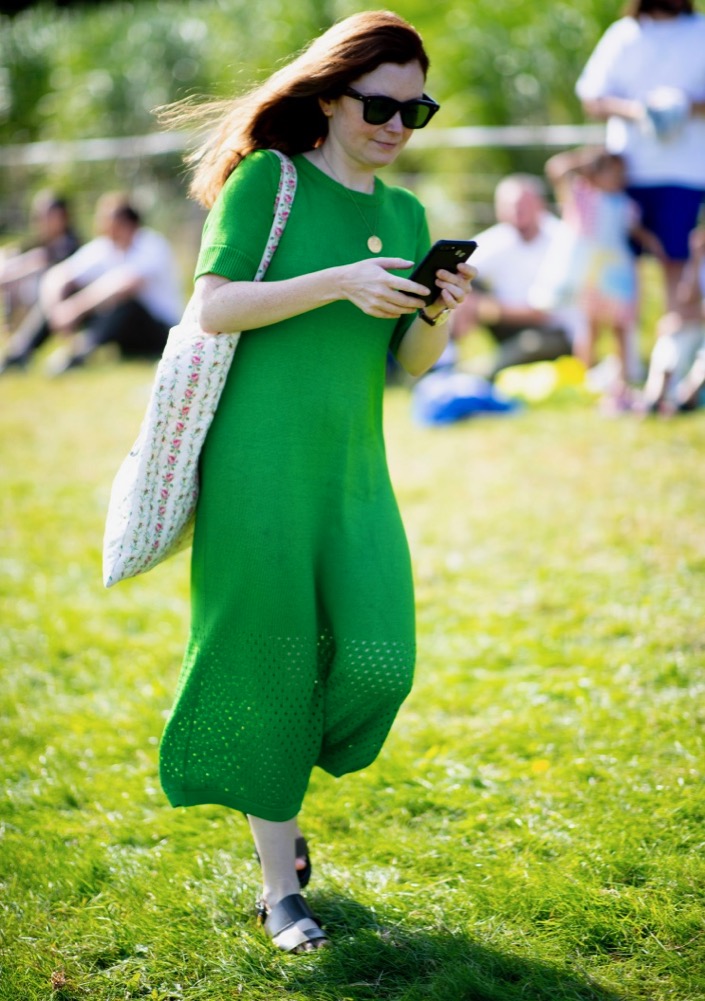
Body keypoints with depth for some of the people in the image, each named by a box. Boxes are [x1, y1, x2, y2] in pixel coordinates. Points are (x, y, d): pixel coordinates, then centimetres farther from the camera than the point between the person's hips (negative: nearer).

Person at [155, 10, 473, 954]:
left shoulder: (405, 213, 13)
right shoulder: (267, 177, -3)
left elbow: (411, 364, 12)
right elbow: (212, 306, -11)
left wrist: (438, 316, -10)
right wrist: (338, 283, -21)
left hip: (355, 470, 5)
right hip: (260, 464, -5)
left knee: (377, 660, -6)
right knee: (270, 662, -1)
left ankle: (280, 790, 26)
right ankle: (280, 885, 12)